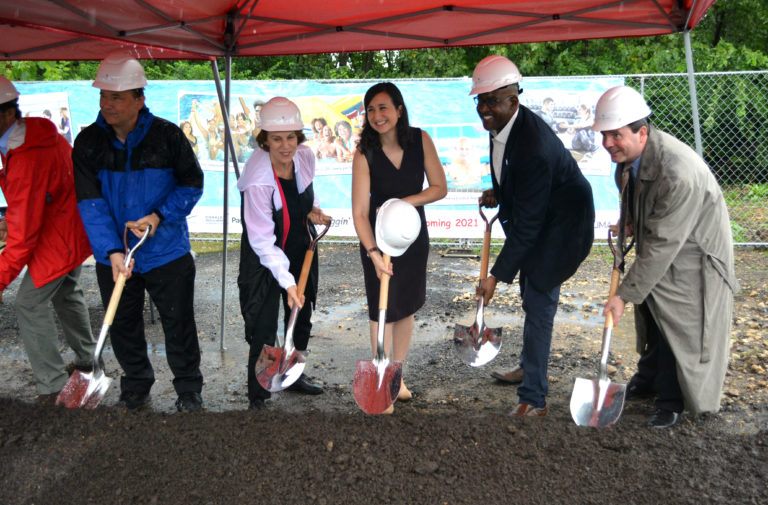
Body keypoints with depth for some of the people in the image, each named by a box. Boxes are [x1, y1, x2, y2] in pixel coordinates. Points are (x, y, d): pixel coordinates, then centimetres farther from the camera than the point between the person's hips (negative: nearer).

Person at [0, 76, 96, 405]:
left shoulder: (27, 159, -31)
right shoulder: (37, 131, -2)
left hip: (60, 236, -10)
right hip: (73, 224, 10)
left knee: (30, 302, -4)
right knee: (65, 291, 24)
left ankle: (51, 387, 3)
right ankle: (86, 360, 42)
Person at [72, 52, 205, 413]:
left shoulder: (167, 136, -10)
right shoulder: (88, 142, -6)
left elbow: (192, 183, -1)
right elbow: (90, 202, -11)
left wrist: (161, 215, -16)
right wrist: (112, 250, -23)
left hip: (167, 252, -2)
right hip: (113, 257, 3)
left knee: (178, 325, 7)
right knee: (123, 327, 16)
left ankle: (189, 392, 26)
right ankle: (135, 390, 37)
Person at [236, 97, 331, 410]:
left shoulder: (305, 156, -11)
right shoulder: (258, 180, -30)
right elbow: (262, 241, -28)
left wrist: (313, 209, -7)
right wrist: (287, 281, -33)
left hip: (301, 251, 7)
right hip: (265, 261, -7)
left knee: (302, 316, 21)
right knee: (264, 329, -5)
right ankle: (257, 397, 15)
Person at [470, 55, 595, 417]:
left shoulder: (533, 146, -35)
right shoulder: (501, 124, -6)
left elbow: (527, 224, -32)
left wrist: (496, 275, -28)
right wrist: (498, 194, -1)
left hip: (561, 223, -10)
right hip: (537, 217, 10)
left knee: (538, 304, -10)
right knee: (531, 297, 23)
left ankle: (533, 399, 0)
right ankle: (529, 366, 43)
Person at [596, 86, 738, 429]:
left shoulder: (678, 173, -38)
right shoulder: (628, 154, -12)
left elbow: (662, 245, -35)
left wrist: (624, 295, -31)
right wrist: (628, 221, 0)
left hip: (691, 251, -8)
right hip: (658, 241, 8)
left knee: (678, 325, -2)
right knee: (649, 314, 20)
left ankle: (672, 401, 17)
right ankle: (648, 380, 40)